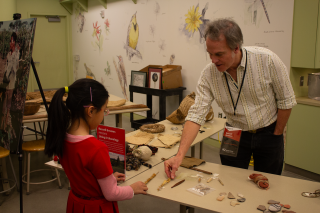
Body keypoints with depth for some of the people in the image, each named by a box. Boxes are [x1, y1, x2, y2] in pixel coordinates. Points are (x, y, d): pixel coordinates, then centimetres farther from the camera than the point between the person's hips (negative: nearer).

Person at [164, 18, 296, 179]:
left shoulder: (267, 60, -22)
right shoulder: (208, 74, -18)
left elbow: (286, 101, -10)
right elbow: (196, 115, -20)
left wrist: (276, 135, -4)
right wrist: (179, 156, -28)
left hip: (268, 134, -1)